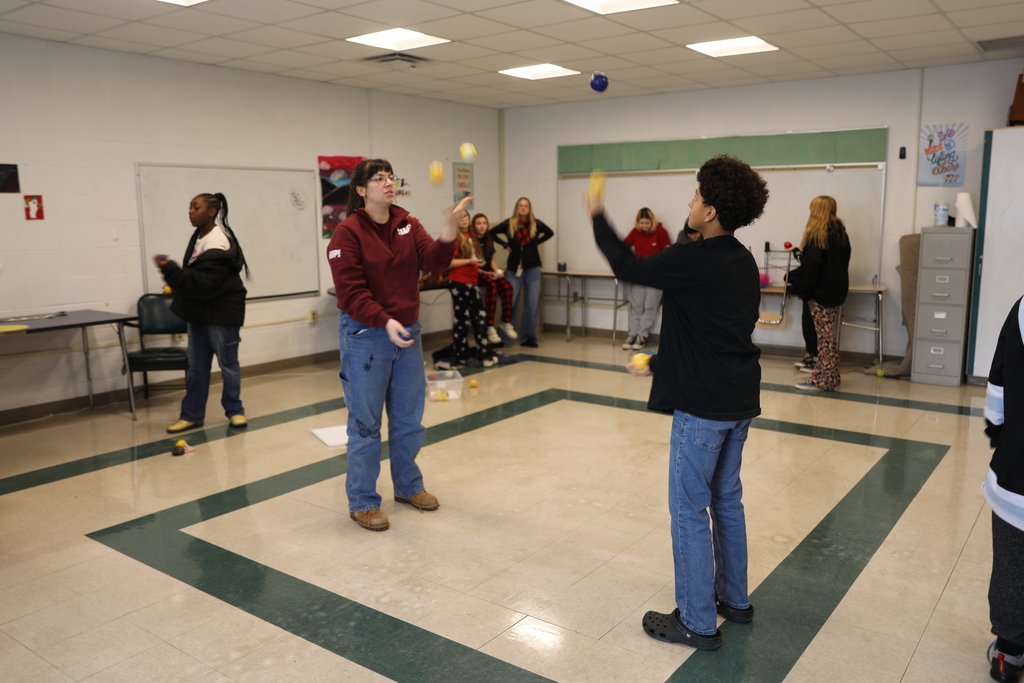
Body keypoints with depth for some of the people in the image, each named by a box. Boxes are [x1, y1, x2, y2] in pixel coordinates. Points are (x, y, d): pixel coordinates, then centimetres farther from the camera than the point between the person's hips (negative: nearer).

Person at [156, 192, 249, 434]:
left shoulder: (218, 244, -21)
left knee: (228, 363, 4)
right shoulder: (199, 236, 7)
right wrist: (177, 287, 8)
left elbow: (204, 284, -27)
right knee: (196, 366, 11)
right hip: (199, 311, 9)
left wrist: (170, 269, -28)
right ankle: (192, 415, 18)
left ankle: (234, 410, 17)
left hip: (222, 312, -9)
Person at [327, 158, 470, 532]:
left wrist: (449, 228, -26)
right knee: (365, 424, 4)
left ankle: (408, 485, 35)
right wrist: (385, 322, -31)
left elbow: (433, 261, -9)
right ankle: (362, 502, 18)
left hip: (407, 332, 6)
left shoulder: (408, 225, 5)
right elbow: (351, 291, -18)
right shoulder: (348, 232, -11)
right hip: (365, 336, -6)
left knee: (408, 418, 16)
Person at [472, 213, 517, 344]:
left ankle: (506, 323, -12)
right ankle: (490, 328, -33)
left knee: (506, 286, -23)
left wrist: (497, 271, -1)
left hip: (489, 272, 6)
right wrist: (485, 273, -20)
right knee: (492, 285, -35)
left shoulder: (488, 240, 12)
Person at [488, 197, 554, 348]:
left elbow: (550, 233, 18)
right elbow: (492, 233, 10)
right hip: (514, 268, -1)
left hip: (532, 268, 1)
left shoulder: (536, 224, 1)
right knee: (510, 303, 0)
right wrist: (505, 244, 1)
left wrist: (537, 242, 6)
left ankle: (528, 338, 10)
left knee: (532, 304, 2)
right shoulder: (509, 223, -2)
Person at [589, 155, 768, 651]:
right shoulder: (744, 263, 7)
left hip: (703, 405, -9)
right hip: (739, 400, 9)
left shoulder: (691, 261, -20)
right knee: (726, 499, 21)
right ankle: (734, 600, 35)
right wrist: (658, 365, 21)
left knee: (689, 510, 3)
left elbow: (626, 267, -5)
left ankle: (697, 623, 14)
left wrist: (598, 217, 11)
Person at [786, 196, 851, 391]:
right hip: (837, 291, 8)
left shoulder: (817, 235, -14)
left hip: (821, 293, -8)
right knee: (828, 336, 14)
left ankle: (824, 380, 2)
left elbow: (811, 266, -21)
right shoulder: (841, 232, 11)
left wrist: (804, 292, -15)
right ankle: (829, 378, 20)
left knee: (825, 337, -4)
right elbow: (843, 261, 16)